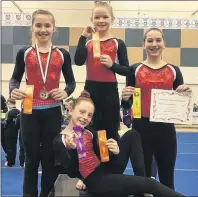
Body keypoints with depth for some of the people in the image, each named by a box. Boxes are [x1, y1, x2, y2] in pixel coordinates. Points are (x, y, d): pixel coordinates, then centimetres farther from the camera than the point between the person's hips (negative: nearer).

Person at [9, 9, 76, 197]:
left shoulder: (62, 54, 3)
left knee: (50, 157, 9)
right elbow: (15, 78, 8)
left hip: (52, 111, 0)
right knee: (31, 157, 9)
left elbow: (71, 81, 7)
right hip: (29, 111, 0)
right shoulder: (24, 53, 3)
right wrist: (13, 90, -14)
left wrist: (66, 92, -15)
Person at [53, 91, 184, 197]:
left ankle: (141, 176, -8)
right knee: (149, 184, -20)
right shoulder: (59, 141, -8)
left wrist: (115, 153, -15)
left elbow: (104, 159, 7)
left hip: (106, 169, 7)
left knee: (131, 135, -3)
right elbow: (72, 173, -13)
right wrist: (72, 149, -29)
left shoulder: (90, 133, 10)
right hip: (96, 182, -7)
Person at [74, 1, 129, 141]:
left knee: (111, 131, 7)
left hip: (110, 91, -2)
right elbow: (78, 61, -10)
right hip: (90, 90, 2)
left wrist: (112, 64, -17)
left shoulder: (118, 43, 3)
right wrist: (83, 36, -9)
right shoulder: (88, 42, 7)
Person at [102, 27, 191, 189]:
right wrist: (125, 99, -15)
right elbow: (128, 105, 6)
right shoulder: (135, 70, 3)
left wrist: (186, 94, -11)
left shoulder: (174, 71, 5)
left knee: (167, 178, 12)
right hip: (141, 127, -1)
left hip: (165, 128, 1)